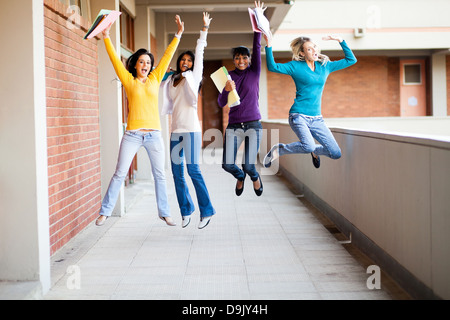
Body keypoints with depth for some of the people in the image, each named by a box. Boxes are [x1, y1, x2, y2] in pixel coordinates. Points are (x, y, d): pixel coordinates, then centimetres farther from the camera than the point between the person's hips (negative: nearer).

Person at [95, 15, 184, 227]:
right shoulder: (129, 80, 6)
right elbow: (115, 59, 1)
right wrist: (106, 36, -4)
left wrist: (178, 35, 11)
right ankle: (105, 212, 7)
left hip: (154, 135, 2)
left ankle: (164, 213, 16)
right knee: (120, 173, -2)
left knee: (159, 175, 6)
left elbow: (167, 57, 12)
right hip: (133, 135, -2)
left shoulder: (155, 80, 12)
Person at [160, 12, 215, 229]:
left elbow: (200, 53, -1)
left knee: (193, 169, -12)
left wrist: (204, 29, -4)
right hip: (175, 130, 5)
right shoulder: (171, 81, 18)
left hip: (191, 129, -5)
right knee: (177, 172, 3)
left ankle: (206, 211, -6)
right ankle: (186, 211, 13)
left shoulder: (193, 77, 6)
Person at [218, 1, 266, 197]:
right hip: (234, 126, 1)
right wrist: (227, 90, -24)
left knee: (249, 166, -8)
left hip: (253, 125, -1)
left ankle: (254, 177, 29)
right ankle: (240, 177, 28)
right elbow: (221, 103, -2)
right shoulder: (229, 76, 4)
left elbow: (257, 48, -8)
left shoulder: (254, 72, 4)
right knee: (227, 164, -8)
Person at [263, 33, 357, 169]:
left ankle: (315, 151, 31)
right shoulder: (296, 66, 0)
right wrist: (269, 46, -23)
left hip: (317, 119, 5)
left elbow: (351, 60, 18)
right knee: (308, 146, -31)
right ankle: (278, 150, -4)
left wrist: (341, 41, 9)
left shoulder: (325, 66, 12)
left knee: (336, 153, -2)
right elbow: (272, 67, -12)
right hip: (299, 116, -5)